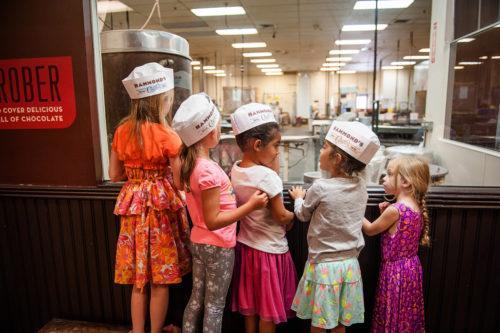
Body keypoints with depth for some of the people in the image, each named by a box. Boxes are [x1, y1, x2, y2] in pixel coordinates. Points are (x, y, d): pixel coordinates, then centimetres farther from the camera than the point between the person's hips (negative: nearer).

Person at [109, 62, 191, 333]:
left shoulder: (122, 131, 1)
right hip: (161, 206, -5)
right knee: (160, 280, 12)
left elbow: (114, 175, 7)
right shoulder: (168, 136, -14)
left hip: (134, 205, 5)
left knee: (138, 280, 18)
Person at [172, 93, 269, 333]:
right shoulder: (209, 170, -27)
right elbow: (213, 221, -26)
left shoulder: (189, 162, 0)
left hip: (198, 241, 8)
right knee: (214, 306, 10)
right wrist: (250, 205, -26)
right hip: (218, 246, -8)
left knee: (197, 299, 22)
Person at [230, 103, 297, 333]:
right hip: (270, 249, -7)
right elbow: (282, 217, -20)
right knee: (268, 310, 13)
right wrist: (294, 216, -1)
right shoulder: (267, 176, -26)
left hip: (246, 245, 7)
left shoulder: (235, 170, -3)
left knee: (250, 306, 22)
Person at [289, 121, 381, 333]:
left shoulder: (320, 188, -18)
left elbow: (303, 215, 0)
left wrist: (299, 198, 17)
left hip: (324, 265, -5)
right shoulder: (361, 184, -4)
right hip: (350, 263, 5)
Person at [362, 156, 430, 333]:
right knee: (408, 316, 22)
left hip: (395, 271, -8)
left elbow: (370, 230, -10)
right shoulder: (416, 207, -1)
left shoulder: (395, 210, -25)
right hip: (412, 267, 8)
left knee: (393, 318, 9)